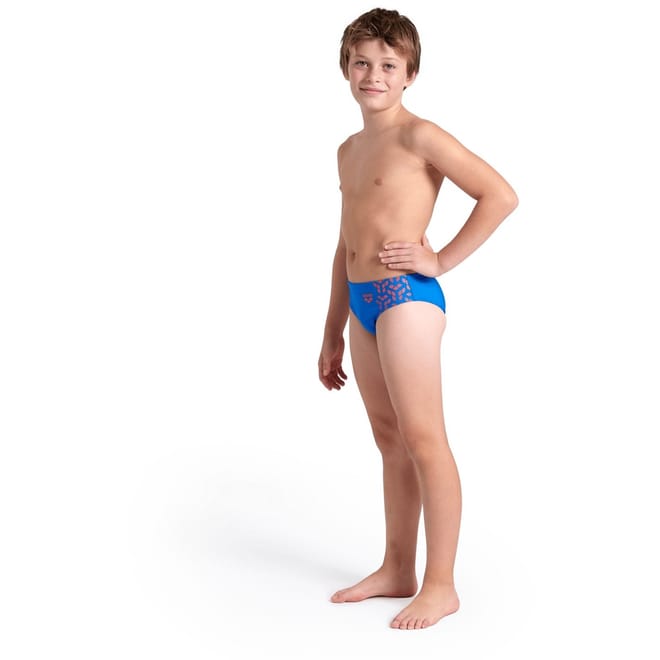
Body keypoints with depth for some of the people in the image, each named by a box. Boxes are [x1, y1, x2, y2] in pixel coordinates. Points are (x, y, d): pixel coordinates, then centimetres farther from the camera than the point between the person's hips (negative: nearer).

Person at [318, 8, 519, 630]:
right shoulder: (349, 150, 17)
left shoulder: (418, 136, -9)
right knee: (390, 441, 14)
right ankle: (396, 570, 24)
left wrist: (441, 259, -13)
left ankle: (440, 585, 5)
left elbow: (501, 194, -16)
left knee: (423, 440, -4)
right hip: (362, 304, 9)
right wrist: (332, 333, 22)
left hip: (407, 298, -8)